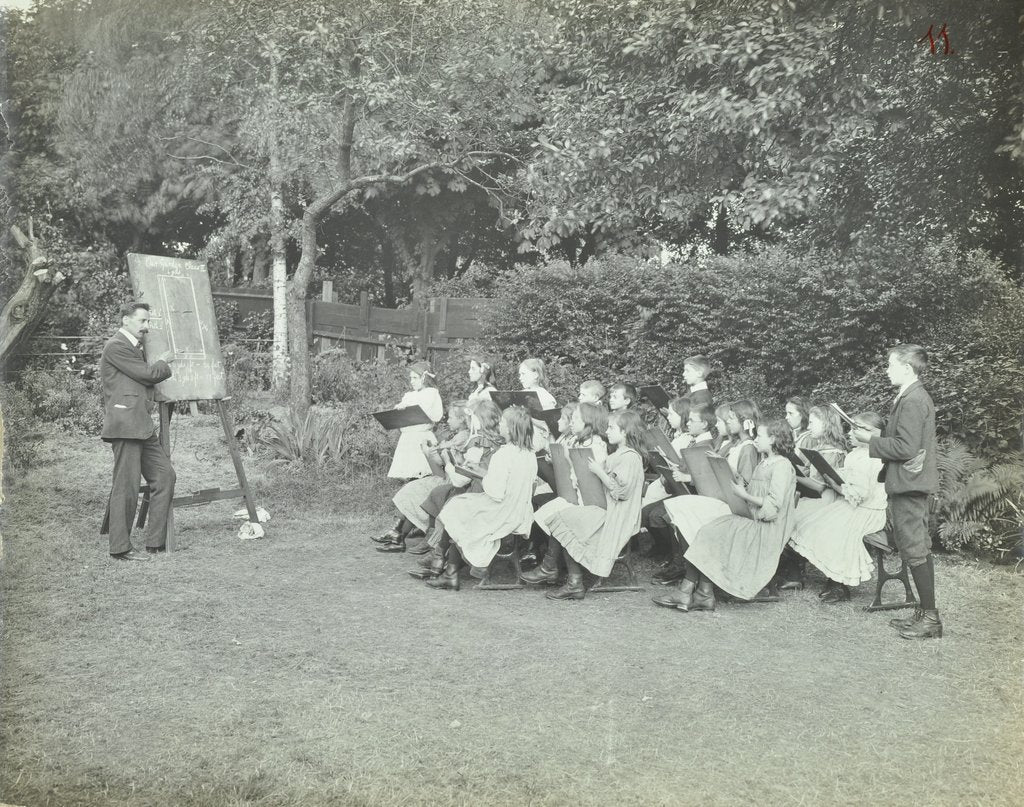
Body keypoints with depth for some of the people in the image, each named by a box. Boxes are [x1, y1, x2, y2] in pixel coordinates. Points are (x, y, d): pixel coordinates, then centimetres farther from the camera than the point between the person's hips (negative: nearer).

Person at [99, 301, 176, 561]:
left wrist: (160, 364, 14)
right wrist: (164, 362, 8)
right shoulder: (115, 346, -8)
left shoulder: (135, 347, 23)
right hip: (124, 425, -10)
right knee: (126, 486, -6)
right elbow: (148, 374, -10)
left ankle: (157, 542, 13)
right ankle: (120, 548, 1)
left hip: (142, 426, 10)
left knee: (164, 475, 8)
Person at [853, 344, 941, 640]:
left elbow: (906, 448, -24)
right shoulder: (915, 397, 14)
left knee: (914, 550, -5)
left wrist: (871, 441, -14)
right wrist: (878, 434, 10)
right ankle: (926, 613, 20)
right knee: (918, 548, 14)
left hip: (907, 483, -11)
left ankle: (930, 618, 0)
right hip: (913, 482, 11)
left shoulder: (912, 401, -19)